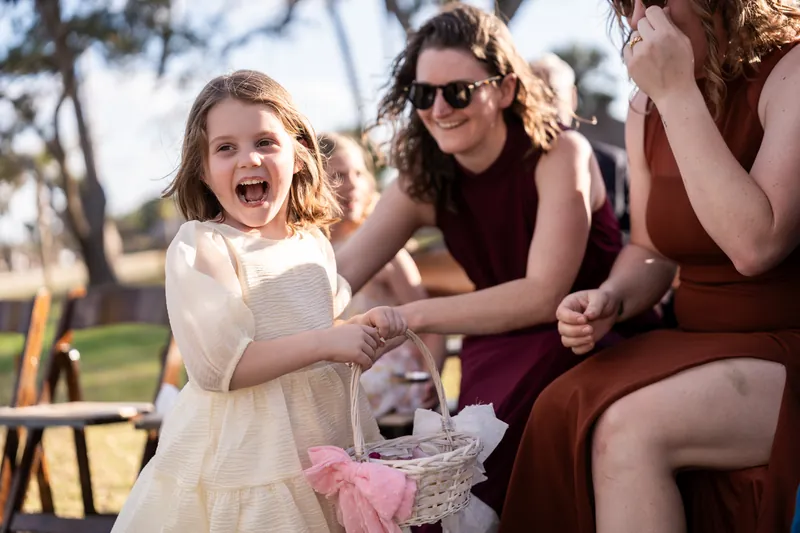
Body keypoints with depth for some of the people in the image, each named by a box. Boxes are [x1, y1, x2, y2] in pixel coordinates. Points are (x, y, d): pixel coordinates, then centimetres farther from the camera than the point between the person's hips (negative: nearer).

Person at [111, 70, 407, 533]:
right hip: (247, 459, -6)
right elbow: (218, 366, -22)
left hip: (329, 440, 6)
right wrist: (324, 342, -21)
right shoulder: (200, 248, -13)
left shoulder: (313, 243, 8)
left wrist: (366, 327, 2)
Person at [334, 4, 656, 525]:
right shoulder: (423, 184, 1)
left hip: (598, 344, -3)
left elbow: (544, 296, -22)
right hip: (501, 358, 3)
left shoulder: (560, 154, -14)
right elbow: (338, 274, -7)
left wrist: (412, 317, -27)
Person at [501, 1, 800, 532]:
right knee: (563, 410, -20)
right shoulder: (647, 109, 8)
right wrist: (610, 300, -7)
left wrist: (677, 93, -24)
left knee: (629, 428, -28)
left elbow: (754, 244, -27)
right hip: (700, 348, 6)